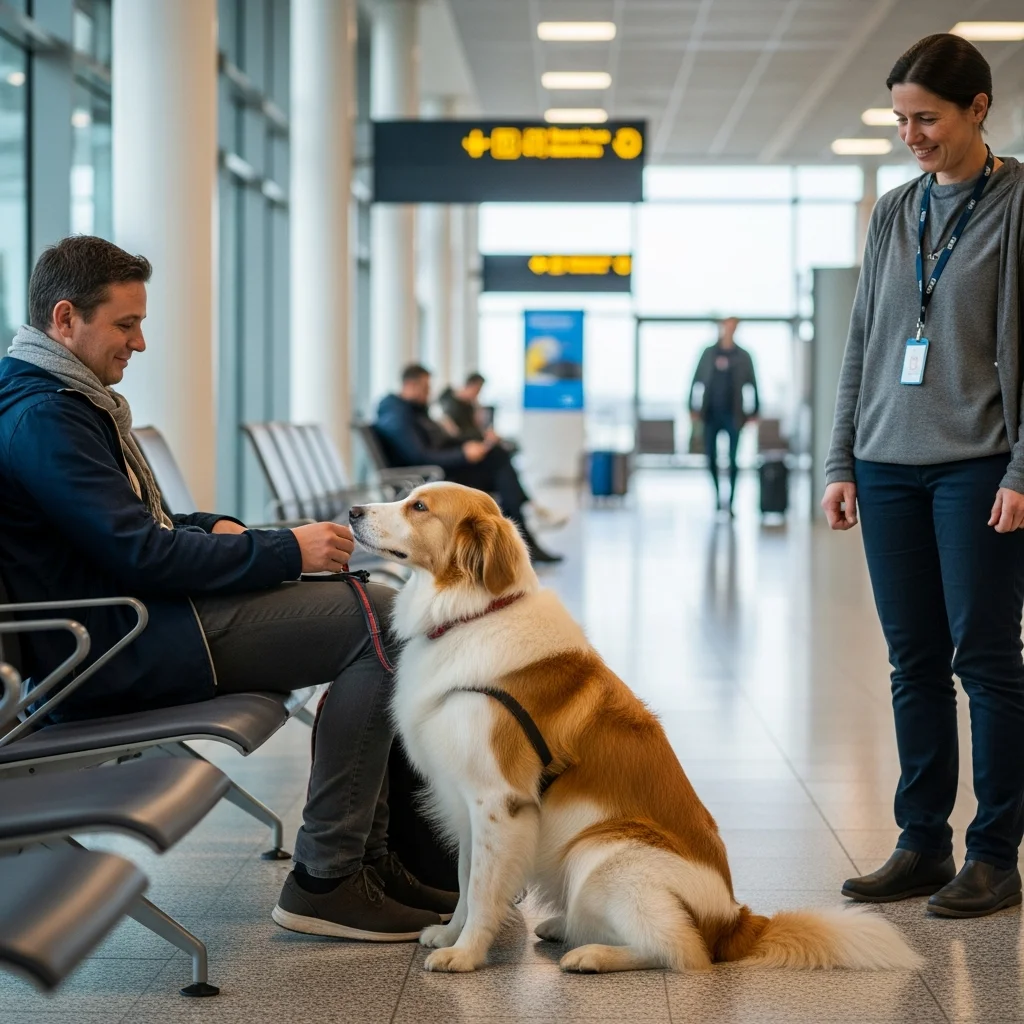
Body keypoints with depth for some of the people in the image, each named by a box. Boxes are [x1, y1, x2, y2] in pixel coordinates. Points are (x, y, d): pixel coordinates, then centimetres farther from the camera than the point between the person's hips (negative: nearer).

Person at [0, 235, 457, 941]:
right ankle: (324, 881, -14)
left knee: (365, 606, 11)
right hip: (119, 652, -11)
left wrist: (213, 528, 6)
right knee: (380, 621, -16)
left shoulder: (63, 400, 18)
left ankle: (370, 858, 8)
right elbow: (139, 554, -22)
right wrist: (286, 552, -15)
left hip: (129, 622, 11)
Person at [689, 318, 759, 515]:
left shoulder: (743, 356, 2)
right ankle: (717, 497, 18)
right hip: (711, 414, 2)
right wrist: (694, 408, 0)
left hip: (732, 415, -2)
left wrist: (753, 412, -3)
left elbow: (752, 385, 3)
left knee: (732, 460, -4)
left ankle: (730, 502, -2)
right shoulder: (709, 353, 6)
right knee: (711, 459, 4)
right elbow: (697, 381, 7)